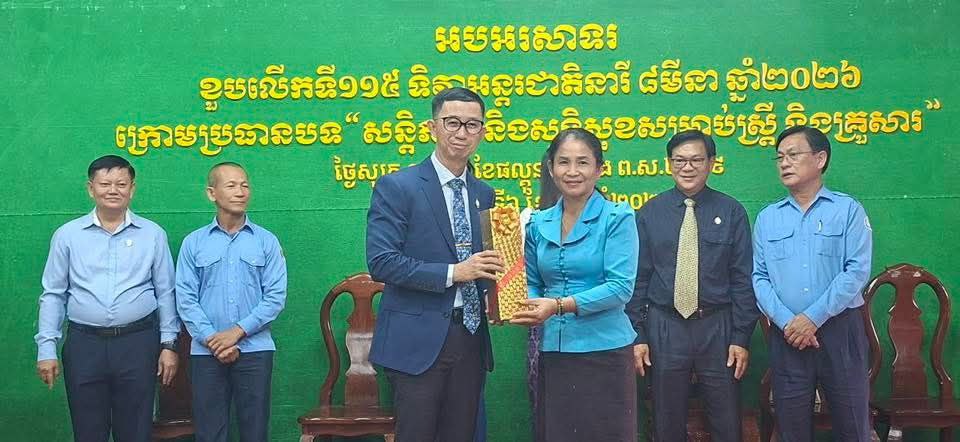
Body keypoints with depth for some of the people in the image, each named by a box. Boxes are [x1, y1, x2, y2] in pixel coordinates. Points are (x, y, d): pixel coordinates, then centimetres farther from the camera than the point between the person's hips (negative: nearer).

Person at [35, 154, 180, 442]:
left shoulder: (153, 235, 3)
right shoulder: (67, 235, 4)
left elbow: (166, 293, 6)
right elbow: (53, 295, 5)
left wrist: (169, 344, 2)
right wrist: (46, 348, -1)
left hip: (138, 343, 0)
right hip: (84, 344, 1)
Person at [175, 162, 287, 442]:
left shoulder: (267, 241, 4)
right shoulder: (193, 243, 5)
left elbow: (276, 297, -2)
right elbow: (185, 298, 0)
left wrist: (238, 332, -11)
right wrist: (211, 339, -11)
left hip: (255, 350, 0)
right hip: (206, 352, 0)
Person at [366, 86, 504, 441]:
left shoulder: (484, 194, 13)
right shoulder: (397, 186, -6)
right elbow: (380, 261, -15)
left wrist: (494, 284, -2)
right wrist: (452, 273, -20)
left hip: (470, 338, 6)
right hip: (418, 340, -5)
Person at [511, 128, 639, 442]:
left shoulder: (617, 218, -5)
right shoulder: (538, 224, 9)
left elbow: (620, 287, -13)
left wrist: (559, 305, -21)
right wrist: (524, 309, -7)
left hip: (604, 350, -4)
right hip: (552, 353, 4)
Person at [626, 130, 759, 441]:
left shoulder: (731, 212, 1)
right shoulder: (649, 213, 2)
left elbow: (742, 279, 0)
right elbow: (638, 278, 2)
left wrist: (741, 337, -5)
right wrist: (637, 335, -2)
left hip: (717, 327, 0)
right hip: (664, 327, 1)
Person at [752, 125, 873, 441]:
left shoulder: (848, 210, 0)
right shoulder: (767, 218, 9)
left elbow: (857, 271, -9)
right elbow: (759, 277, 4)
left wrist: (812, 318, -15)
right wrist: (786, 322, -11)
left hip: (840, 329, -2)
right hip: (786, 335, 3)